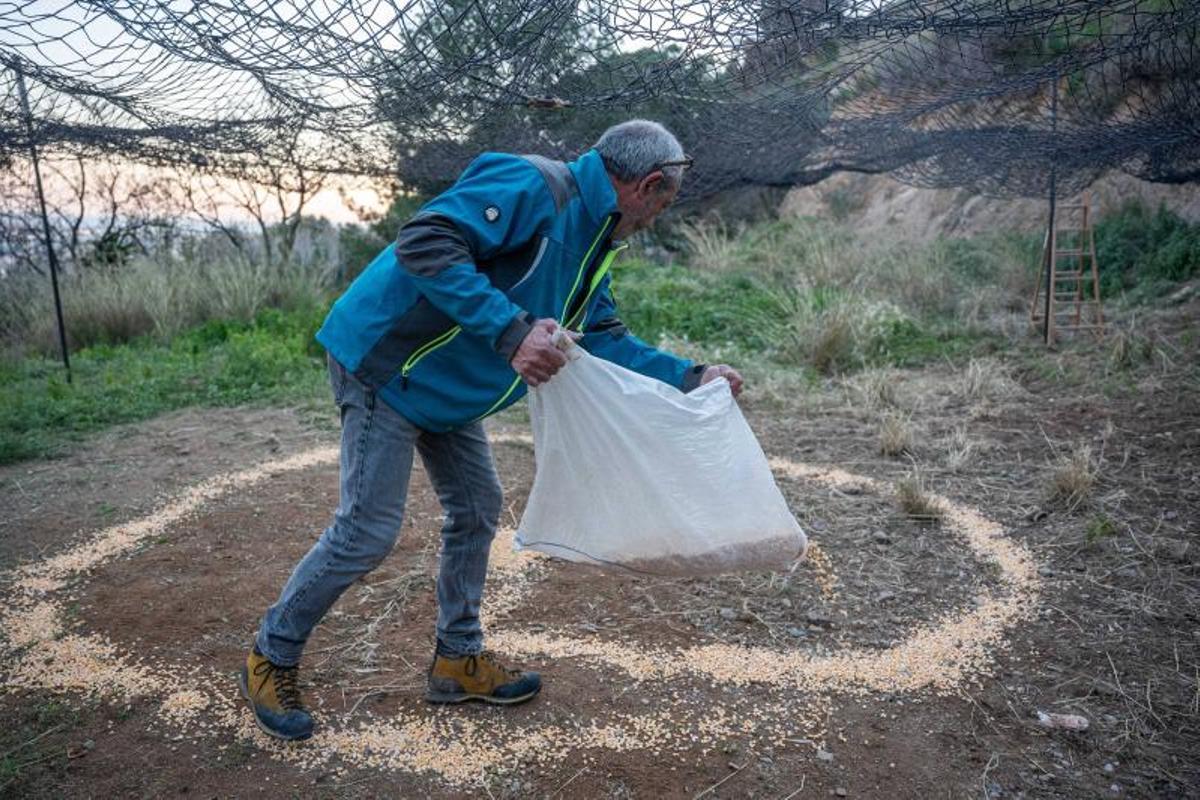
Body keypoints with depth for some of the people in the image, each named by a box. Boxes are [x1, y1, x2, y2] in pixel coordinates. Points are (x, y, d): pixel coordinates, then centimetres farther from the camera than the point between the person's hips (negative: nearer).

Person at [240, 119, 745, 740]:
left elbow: (606, 339, 13)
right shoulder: (532, 187, -22)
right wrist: (510, 330, -37)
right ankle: (270, 659, 17)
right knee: (369, 529, -5)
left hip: (444, 386, 10)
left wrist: (690, 377, 7)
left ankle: (458, 659, 26)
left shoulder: (591, 244, 10)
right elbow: (423, 243, -32)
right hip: (385, 363, -10)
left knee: (476, 507, 11)